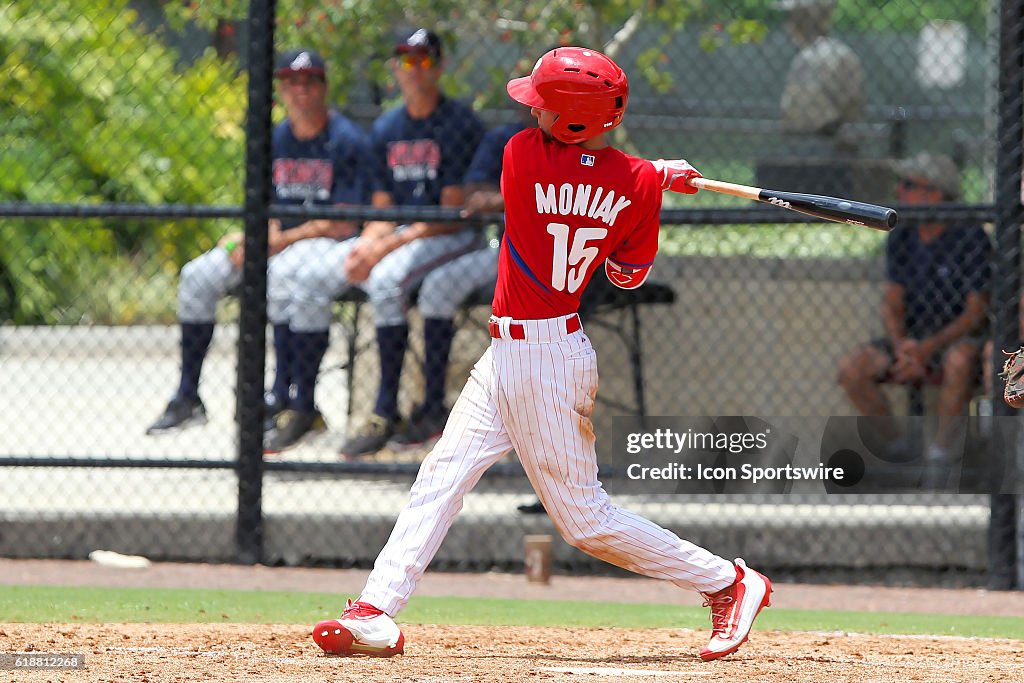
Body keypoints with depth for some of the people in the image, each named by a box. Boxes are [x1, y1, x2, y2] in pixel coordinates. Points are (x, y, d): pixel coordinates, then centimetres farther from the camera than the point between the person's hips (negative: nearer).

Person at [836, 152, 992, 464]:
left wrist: (928, 349, -25)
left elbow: (977, 311, -14)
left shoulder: (971, 237, -13)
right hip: (913, 337, 5)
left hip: (959, 337, -5)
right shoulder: (901, 237, 3)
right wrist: (902, 347, -18)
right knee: (851, 368, -18)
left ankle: (940, 451, -27)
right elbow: (892, 305, 4)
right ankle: (897, 447, -4)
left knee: (959, 360, -40)